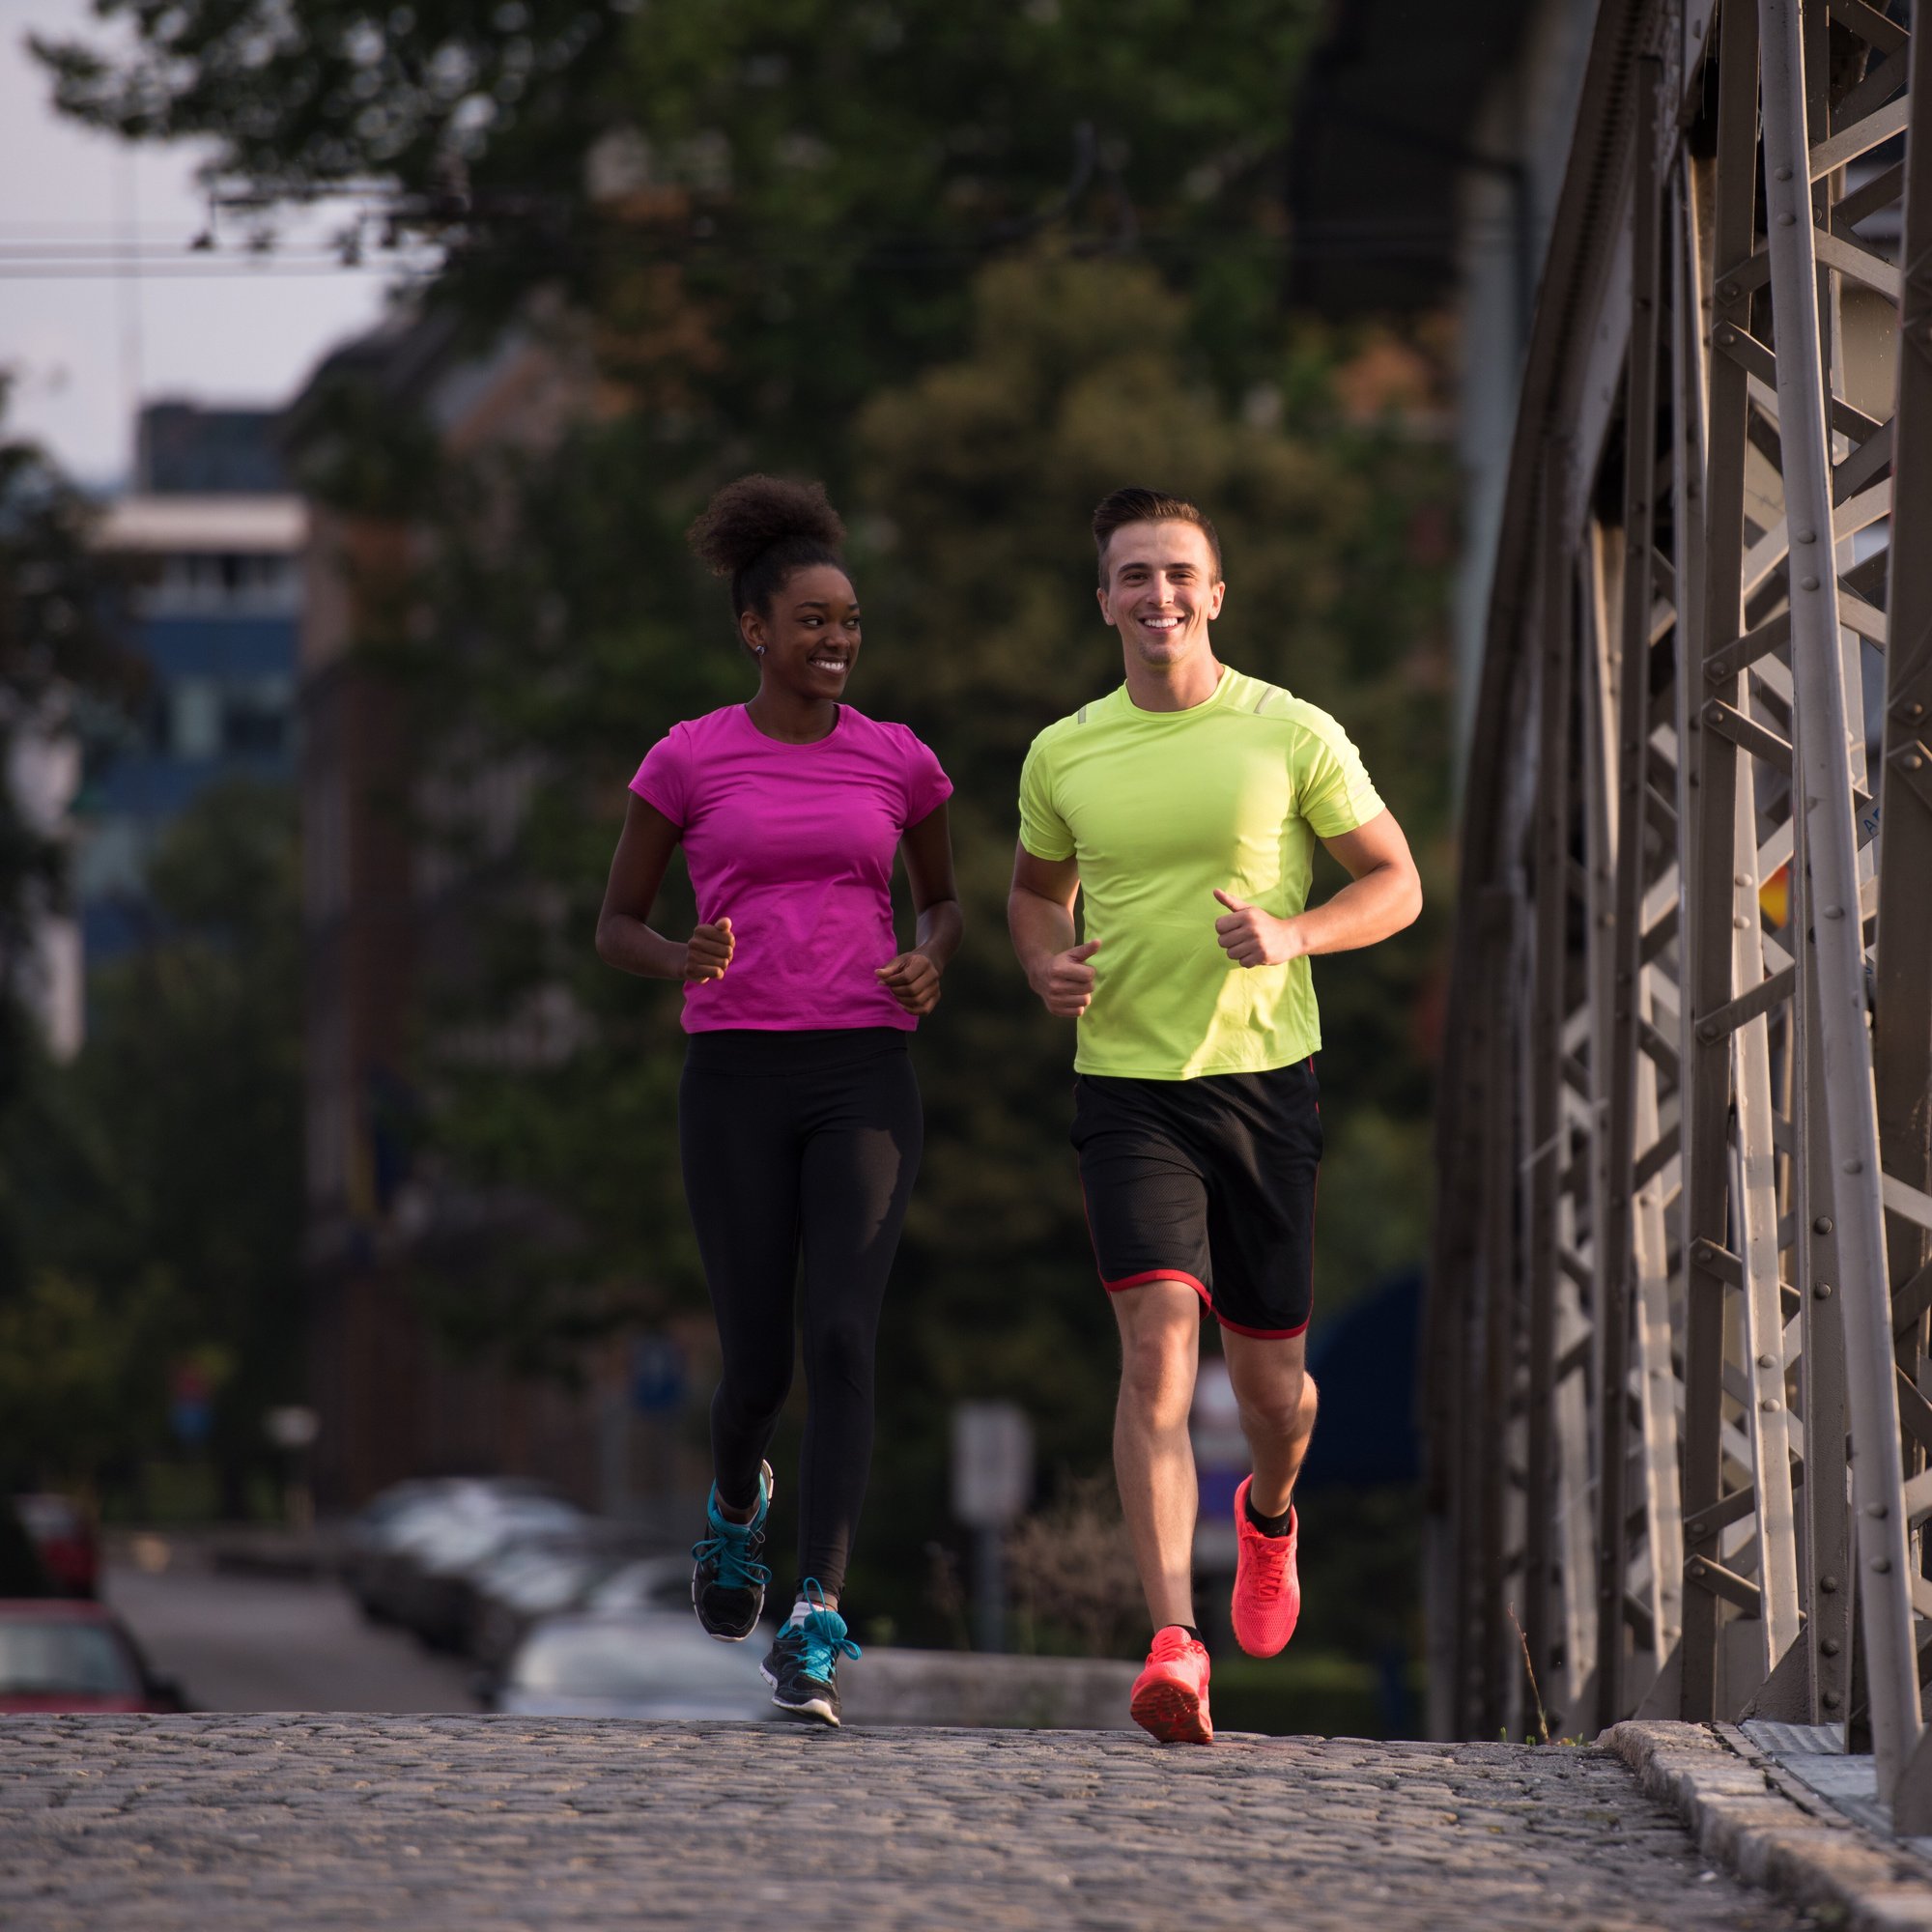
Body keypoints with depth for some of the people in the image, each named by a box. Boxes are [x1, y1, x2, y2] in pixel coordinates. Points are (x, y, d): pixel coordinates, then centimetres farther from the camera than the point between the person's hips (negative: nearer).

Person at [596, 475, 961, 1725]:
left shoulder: (900, 760, 7)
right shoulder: (686, 759, 2)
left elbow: (944, 897, 23)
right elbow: (616, 929, 9)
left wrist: (930, 964, -1)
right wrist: (681, 960, -15)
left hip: (866, 1081, 0)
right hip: (735, 1081, 0)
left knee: (843, 1343, -17)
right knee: (758, 1368, 2)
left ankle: (816, 1633, -19)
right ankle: (738, 1496, 40)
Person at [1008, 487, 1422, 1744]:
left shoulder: (1294, 735, -2)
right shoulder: (1064, 757, 4)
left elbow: (1396, 885, 4)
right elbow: (1037, 887, 21)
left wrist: (1292, 934, -15)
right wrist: (1048, 964, -1)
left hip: (1266, 1076, 0)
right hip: (1127, 1085, 0)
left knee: (1271, 1381, 9)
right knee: (1158, 1339, -19)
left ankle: (1270, 1513, 46)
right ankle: (1175, 1644, -26)